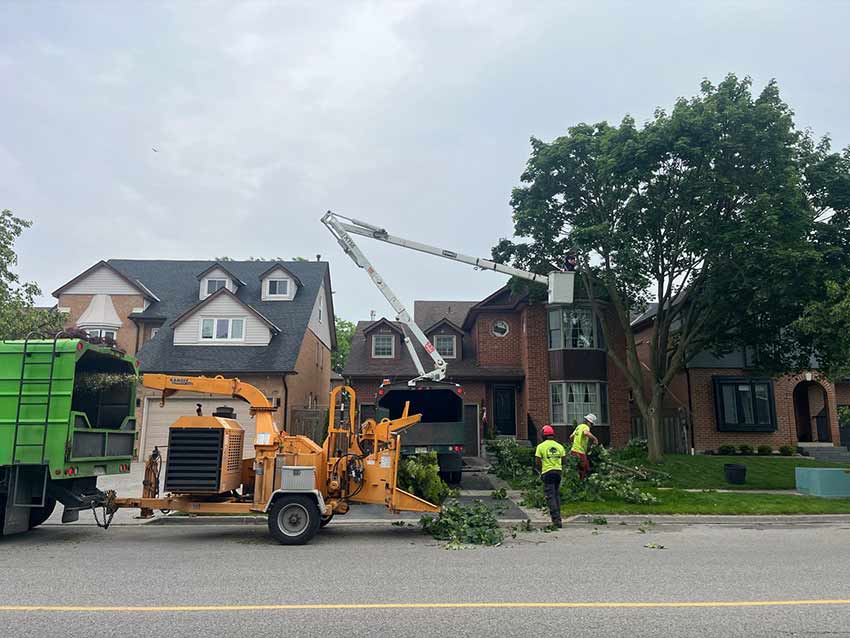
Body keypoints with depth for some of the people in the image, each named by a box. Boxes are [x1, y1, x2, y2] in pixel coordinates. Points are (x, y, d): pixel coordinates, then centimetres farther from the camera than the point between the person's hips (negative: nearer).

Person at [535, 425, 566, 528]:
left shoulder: (541, 446, -6)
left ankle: (556, 520, -7)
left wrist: (541, 470, 10)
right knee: (557, 495, 18)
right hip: (558, 471, 5)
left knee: (550, 496, -2)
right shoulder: (559, 446, 6)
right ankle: (558, 517, 23)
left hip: (547, 473, -4)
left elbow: (537, 462, -7)